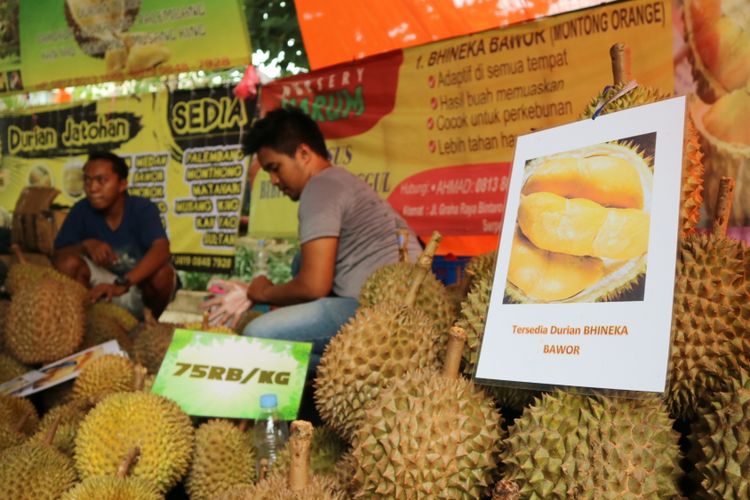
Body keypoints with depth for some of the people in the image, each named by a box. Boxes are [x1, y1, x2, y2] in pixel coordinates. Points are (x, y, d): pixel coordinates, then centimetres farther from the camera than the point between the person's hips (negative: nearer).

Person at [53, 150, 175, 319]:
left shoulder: (143, 208, -21)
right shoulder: (81, 210, -11)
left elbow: (162, 250, -39)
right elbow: (57, 257, -10)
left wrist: (122, 284, -52)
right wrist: (85, 245, -32)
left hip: (143, 282, -2)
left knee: (162, 272, -35)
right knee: (68, 263, -22)